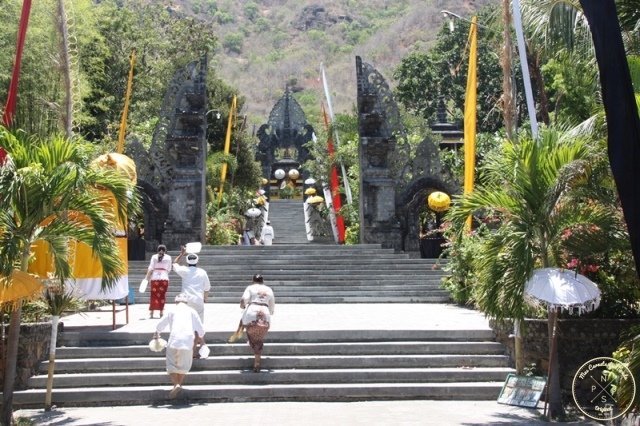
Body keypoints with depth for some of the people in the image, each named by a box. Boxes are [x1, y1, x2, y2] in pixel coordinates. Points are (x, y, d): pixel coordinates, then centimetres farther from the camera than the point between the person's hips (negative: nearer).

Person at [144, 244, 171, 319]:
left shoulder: (154, 257, 3)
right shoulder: (168, 257, 3)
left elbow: (150, 268, -2)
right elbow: (169, 269, 6)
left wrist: (147, 277, 1)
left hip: (155, 278, 0)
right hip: (164, 278, 0)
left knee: (153, 295, 3)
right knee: (162, 295, 5)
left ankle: (151, 313, 0)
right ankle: (161, 312, 5)